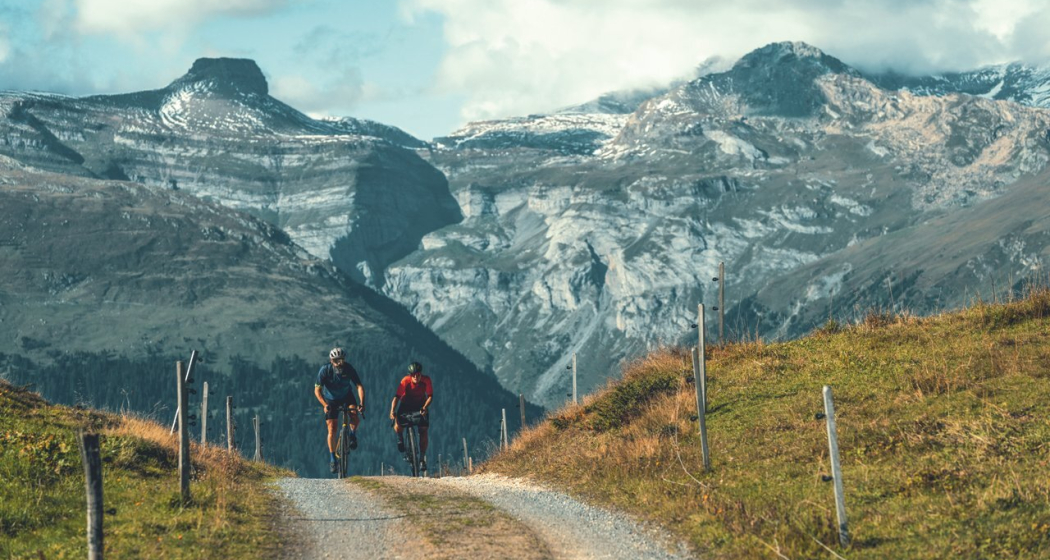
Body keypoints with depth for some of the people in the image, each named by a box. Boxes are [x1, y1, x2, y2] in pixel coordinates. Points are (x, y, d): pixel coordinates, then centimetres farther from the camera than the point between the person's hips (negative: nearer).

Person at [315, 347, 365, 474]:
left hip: (347, 397, 1)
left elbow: (359, 386, -26)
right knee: (331, 429, -9)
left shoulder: (349, 369, -24)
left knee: (355, 418, -27)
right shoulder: (325, 370, -25)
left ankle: (352, 435, 4)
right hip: (331, 400, -1)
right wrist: (325, 405, -40)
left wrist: (361, 403, -42)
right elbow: (317, 390, -25)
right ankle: (332, 458, 3)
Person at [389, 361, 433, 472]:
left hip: (420, 404, 1)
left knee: (423, 430, -12)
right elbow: (397, 397, -31)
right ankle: (400, 439, 11)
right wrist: (392, 411, -45)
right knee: (397, 426, -25)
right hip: (406, 403, -1)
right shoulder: (405, 381, -28)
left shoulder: (426, 380, -23)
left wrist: (425, 407, -38)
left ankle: (422, 459, -3)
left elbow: (430, 396, -19)